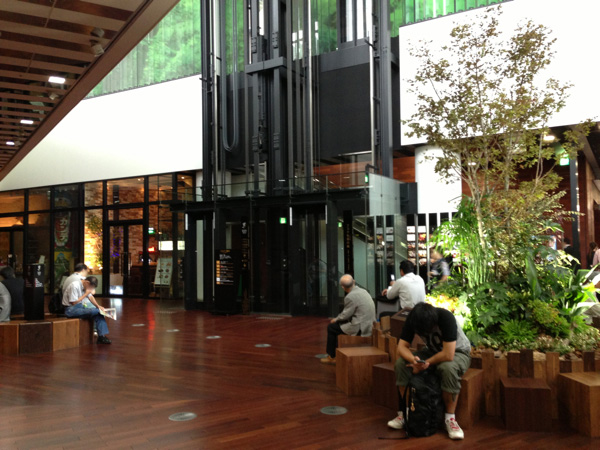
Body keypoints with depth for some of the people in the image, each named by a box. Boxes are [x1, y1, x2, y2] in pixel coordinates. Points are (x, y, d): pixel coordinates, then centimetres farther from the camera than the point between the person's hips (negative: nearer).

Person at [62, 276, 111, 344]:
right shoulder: (74, 286, -21)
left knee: (98, 314, -12)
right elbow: (74, 302, -21)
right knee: (95, 311, -28)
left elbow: (91, 297, 14)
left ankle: (101, 336, -14)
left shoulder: (86, 286, 5)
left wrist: (98, 306, -1)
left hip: (80, 306, 9)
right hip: (70, 309, -9)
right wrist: (86, 294, -18)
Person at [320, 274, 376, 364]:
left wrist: (336, 319, 8)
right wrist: (338, 319, 21)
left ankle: (331, 357, 17)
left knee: (331, 327, 6)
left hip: (359, 328, -9)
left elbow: (346, 315, -12)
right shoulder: (362, 291, 8)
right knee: (338, 324, 24)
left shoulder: (350, 297, -20)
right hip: (368, 325, 9)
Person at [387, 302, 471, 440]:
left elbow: (448, 355, -37)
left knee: (448, 368, -39)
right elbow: (402, 346, -17)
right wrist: (413, 359, -37)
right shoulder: (412, 319, -18)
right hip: (433, 351, 5)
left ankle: (450, 418, -23)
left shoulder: (445, 317, -34)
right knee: (401, 363, -19)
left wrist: (427, 362, -25)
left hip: (457, 352, -5)